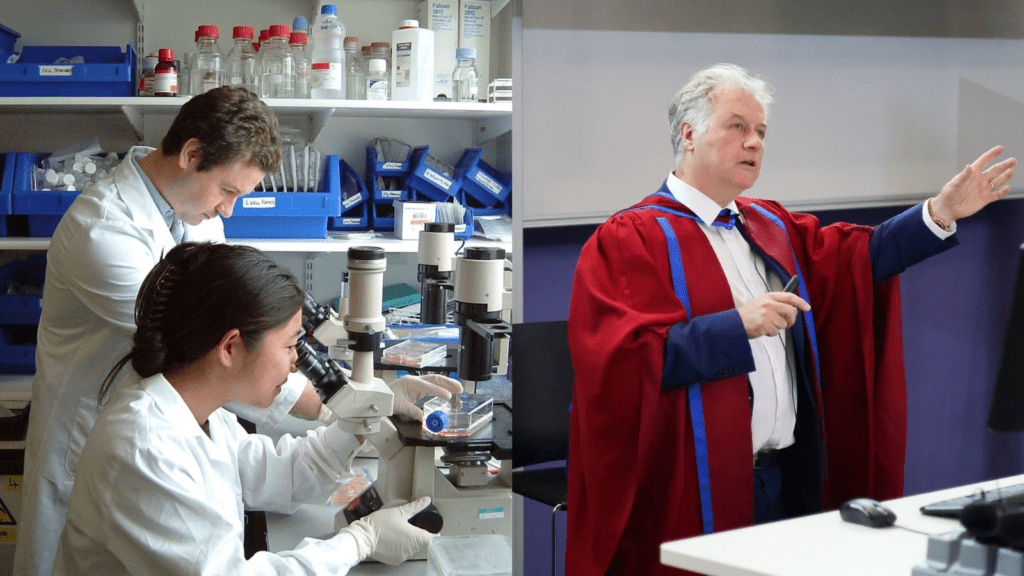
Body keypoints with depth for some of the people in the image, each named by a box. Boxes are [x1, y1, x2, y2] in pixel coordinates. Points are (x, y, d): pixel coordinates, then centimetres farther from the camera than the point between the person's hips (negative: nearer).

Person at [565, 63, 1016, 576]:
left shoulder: (770, 225, 18)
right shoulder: (630, 240, -8)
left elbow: (854, 259, 13)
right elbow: (626, 357, -19)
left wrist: (942, 211, 3)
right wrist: (737, 325, -25)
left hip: (791, 476, 7)